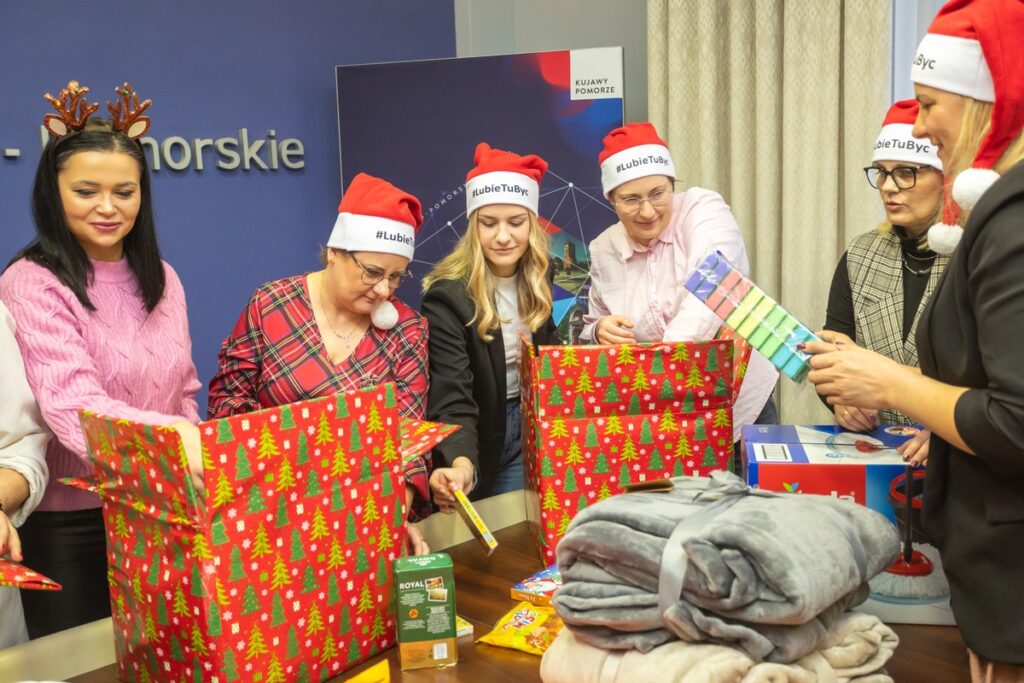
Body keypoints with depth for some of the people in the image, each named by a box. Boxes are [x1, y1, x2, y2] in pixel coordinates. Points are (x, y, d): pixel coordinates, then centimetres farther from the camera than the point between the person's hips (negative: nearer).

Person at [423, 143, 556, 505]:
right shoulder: (448, 295, -23)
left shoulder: (536, 282, -3)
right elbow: (452, 400, -31)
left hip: (530, 427, 5)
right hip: (479, 434, -5)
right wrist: (462, 464, -50)